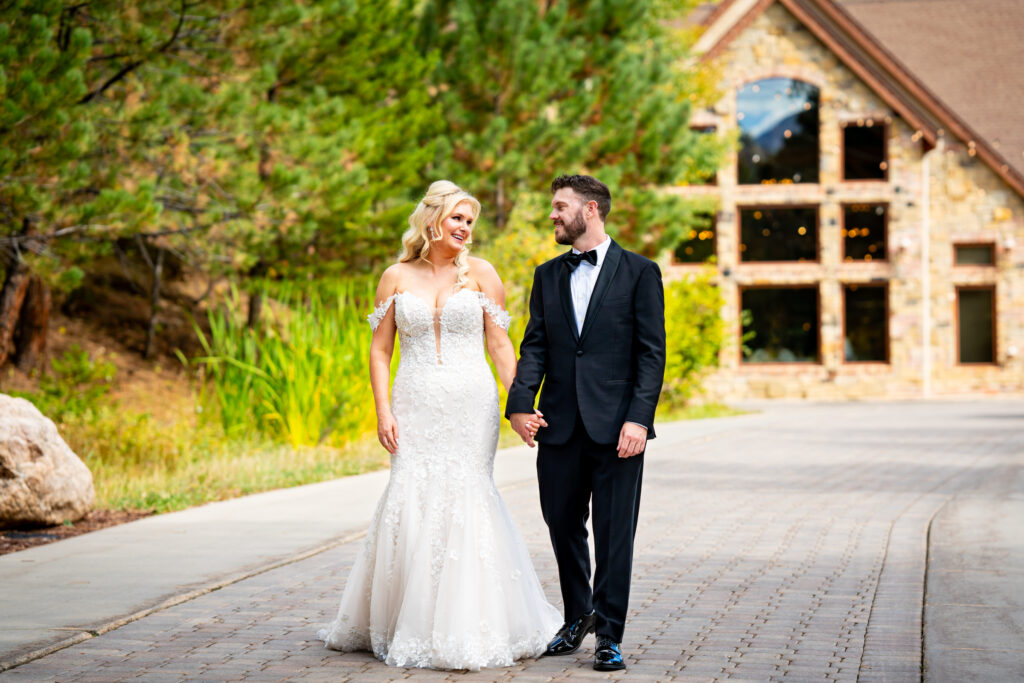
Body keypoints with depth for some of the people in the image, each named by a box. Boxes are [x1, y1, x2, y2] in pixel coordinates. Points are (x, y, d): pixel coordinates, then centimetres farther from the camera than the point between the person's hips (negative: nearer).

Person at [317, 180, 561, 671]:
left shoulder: (479, 273, 6)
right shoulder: (396, 278, 8)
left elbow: (500, 344, 4)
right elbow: (380, 349, 7)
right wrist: (383, 410, -3)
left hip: (470, 407, -1)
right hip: (415, 406, 1)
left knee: (465, 498, -6)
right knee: (412, 500, -5)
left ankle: (465, 627, 2)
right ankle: (408, 625, 7)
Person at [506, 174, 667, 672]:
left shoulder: (639, 272, 1)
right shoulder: (547, 276, 14)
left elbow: (652, 352, -4)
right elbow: (534, 347, 8)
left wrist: (639, 418, -15)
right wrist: (520, 402, -9)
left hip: (616, 426, -4)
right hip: (559, 426, 4)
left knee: (614, 533, -1)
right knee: (564, 527, 11)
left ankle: (609, 635, 6)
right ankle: (578, 618, 29)